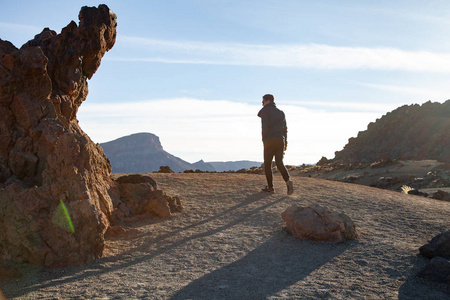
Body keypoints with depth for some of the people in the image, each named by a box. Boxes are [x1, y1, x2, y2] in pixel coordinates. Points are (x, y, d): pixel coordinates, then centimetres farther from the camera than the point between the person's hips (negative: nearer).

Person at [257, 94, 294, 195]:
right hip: (280, 140, 5)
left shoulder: (265, 111, -1)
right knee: (280, 163, 8)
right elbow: (285, 128, 15)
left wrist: (264, 140, -7)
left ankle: (270, 186, 8)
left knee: (267, 164, 6)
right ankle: (288, 181, -16)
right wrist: (285, 142, 17)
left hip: (269, 141, -5)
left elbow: (265, 126, -13)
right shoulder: (281, 112, 18)